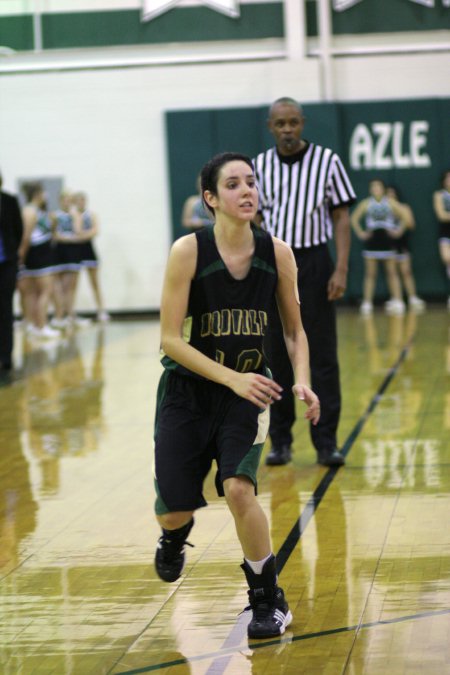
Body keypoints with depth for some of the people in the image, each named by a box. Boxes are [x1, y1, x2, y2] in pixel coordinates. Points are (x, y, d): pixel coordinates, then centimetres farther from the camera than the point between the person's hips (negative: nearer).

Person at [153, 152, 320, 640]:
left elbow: (294, 330, 5)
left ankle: (269, 601, -3)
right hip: (187, 392, -1)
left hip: (247, 390, 1)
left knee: (238, 488, -22)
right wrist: (232, 378, -26)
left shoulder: (277, 254, -7)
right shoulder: (188, 252, -16)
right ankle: (175, 535, 41)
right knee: (173, 510, -1)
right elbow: (170, 339, -17)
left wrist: (302, 381, -13)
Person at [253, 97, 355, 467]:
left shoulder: (327, 161, -1)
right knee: (278, 356, 5)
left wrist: (341, 270, -9)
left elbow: (341, 218, 0)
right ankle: (281, 440, 13)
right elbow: (255, 221, 10)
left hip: (313, 263, -2)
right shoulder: (259, 166, 5)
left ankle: (326, 441, 3)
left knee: (323, 356, -2)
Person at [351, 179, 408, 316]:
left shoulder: (390, 203, 4)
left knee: (392, 272, -1)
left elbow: (404, 216, 6)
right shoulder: (366, 203, 4)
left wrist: (399, 230, -4)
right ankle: (367, 303, -3)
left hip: (387, 238, 0)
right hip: (371, 240, 0)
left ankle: (397, 301, -3)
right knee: (370, 273, -2)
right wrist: (360, 233, -1)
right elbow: (354, 218, 7)